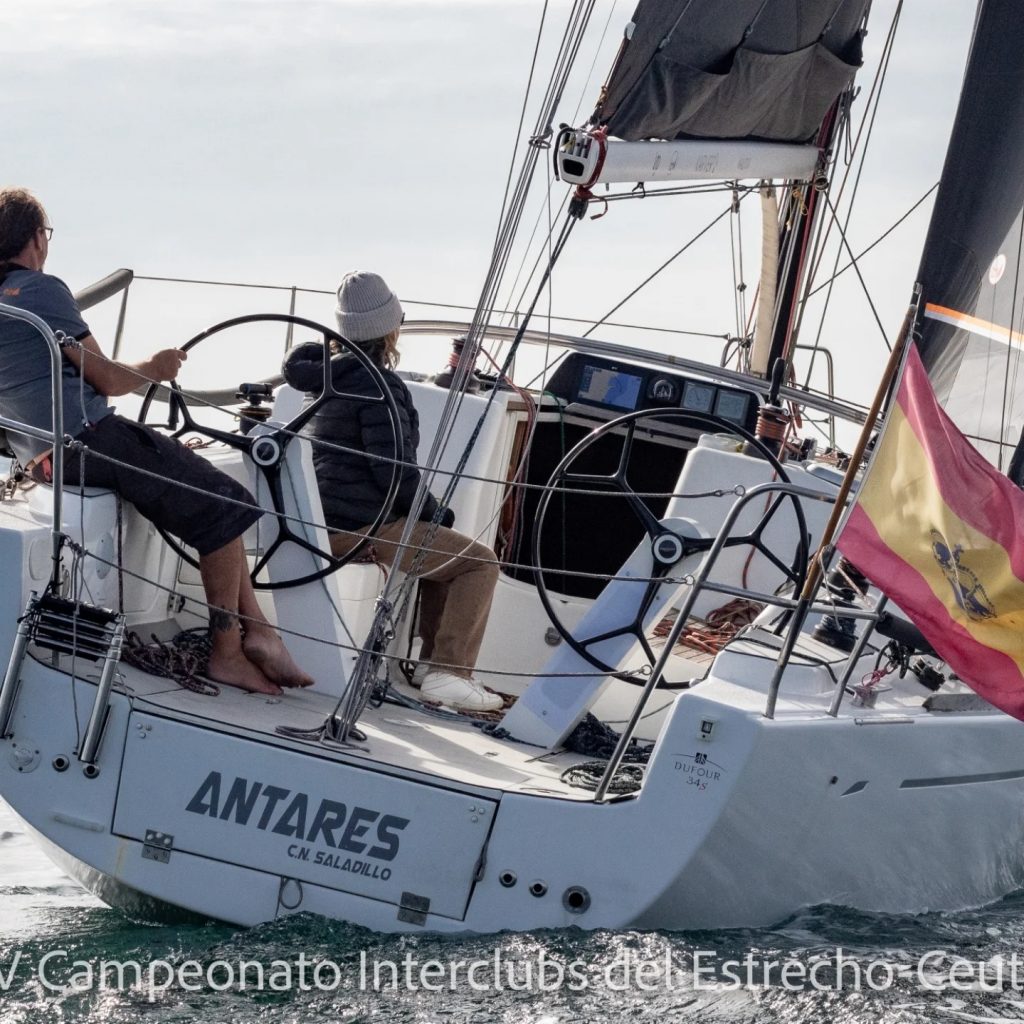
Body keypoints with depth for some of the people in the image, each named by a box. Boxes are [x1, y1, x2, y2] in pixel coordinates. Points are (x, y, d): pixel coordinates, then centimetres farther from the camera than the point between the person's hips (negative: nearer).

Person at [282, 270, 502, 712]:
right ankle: (448, 673, -14)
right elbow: (395, 469, -20)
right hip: (361, 524, -10)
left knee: (440, 548, 29)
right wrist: (436, 514, -3)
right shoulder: (378, 386, -15)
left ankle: (433, 659, 22)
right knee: (479, 560, -4)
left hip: (324, 519, 10)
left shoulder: (329, 374, 14)